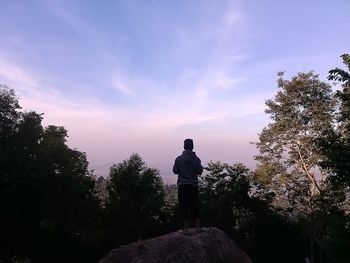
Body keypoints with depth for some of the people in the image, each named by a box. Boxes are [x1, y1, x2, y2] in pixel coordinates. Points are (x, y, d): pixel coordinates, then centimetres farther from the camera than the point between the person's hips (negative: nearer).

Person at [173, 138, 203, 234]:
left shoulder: (179, 159, -7)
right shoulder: (196, 159, -5)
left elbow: (175, 171, 0)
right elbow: (199, 172, 0)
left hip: (182, 185, -1)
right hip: (193, 185, 1)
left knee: (184, 206, 5)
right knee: (195, 205, 14)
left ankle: (186, 228, 8)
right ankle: (198, 226, 23)